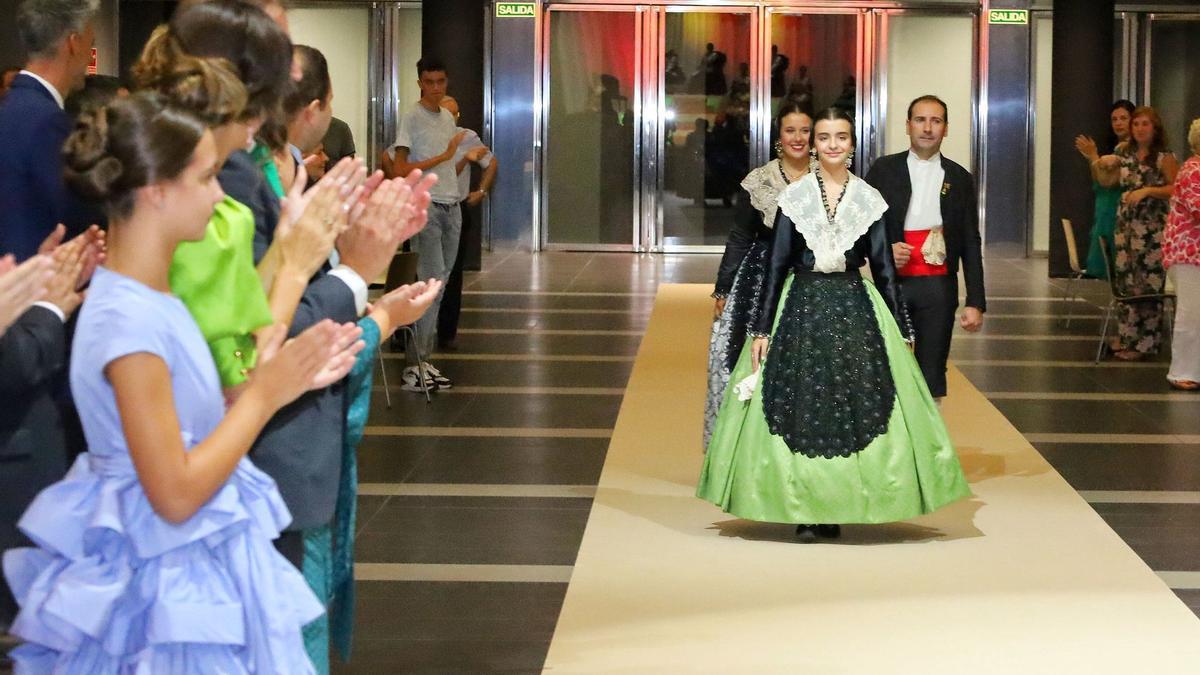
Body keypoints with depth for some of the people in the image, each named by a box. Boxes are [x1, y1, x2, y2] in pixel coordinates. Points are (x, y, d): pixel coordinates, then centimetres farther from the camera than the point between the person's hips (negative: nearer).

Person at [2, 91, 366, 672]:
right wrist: (265, 394, -17)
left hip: (201, 561, 9)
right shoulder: (130, 320, -23)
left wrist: (281, 379, 1)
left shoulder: (148, 298, 6)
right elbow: (175, 494, -24)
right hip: (175, 585, -9)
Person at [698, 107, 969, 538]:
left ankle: (836, 508, 9)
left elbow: (883, 269, 6)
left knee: (855, 404, -1)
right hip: (802, 307, -1)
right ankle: (804, 511, 8)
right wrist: (762, 329, -3)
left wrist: (900, 333, 5)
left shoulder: (869, 200, 3)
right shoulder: (795, 196, 1)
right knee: (800, 403, 0)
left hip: (854, 309, 1)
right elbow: (777, 265, 1)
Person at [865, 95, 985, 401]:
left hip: (938, 287, 1)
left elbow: (971, 244, 7)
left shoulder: (959, 178, 7)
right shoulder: (884, 169, 5)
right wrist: (883, 249, -13)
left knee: (932, 374, 4)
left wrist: (975, 302, 1)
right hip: (891, 284, -1)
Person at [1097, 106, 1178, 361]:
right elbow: (1107, 182, 17)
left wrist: (1148, 191, -19)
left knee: (1147, 283, -4)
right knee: (1125, 281, 9)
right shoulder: (1125, 154, 12)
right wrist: (1102, 165, -2)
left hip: (1152, 228, -6)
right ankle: (1126, 337, 19)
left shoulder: (1165, 157, -7)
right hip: (1125, 223, 6)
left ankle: (1145, 343, 4)